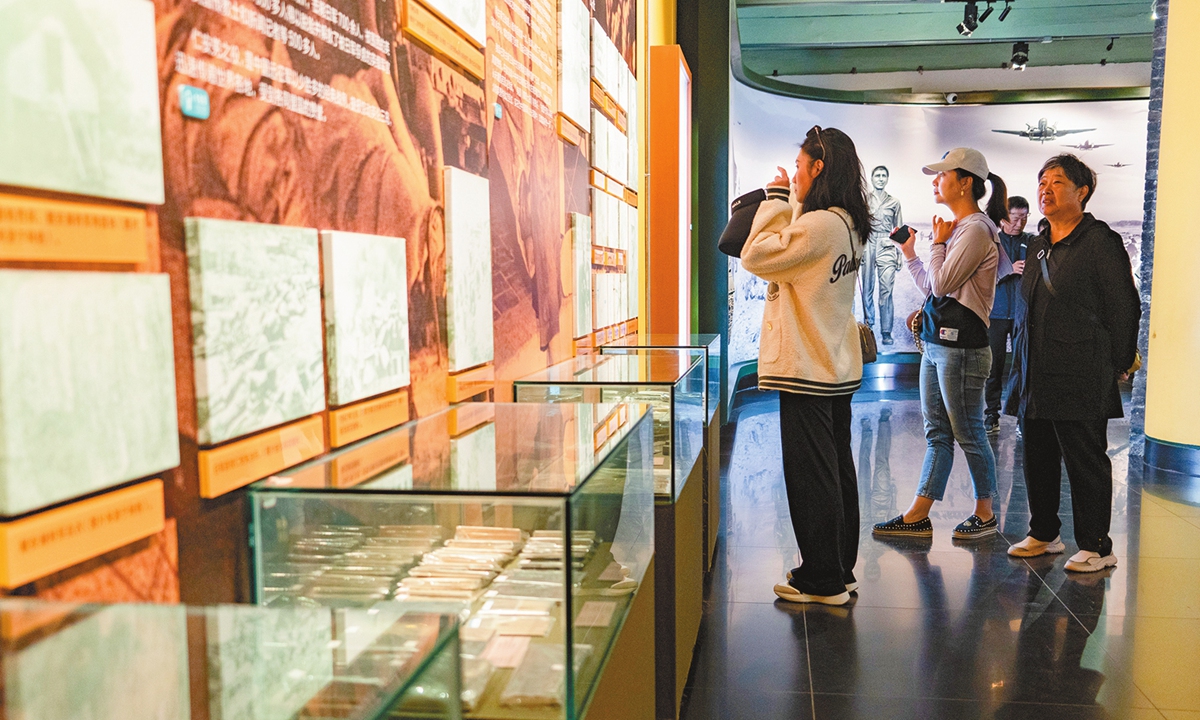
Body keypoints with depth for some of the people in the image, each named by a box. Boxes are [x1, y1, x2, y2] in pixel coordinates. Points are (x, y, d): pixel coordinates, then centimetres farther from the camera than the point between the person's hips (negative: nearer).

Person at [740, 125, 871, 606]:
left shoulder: (817, 225, -19)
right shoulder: (847, 224, 10)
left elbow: (755, 256, -14)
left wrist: (776, 199, -5)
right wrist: (788, 201, 17)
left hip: (807, 370, -10)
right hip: (837, 368, 10)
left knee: (810, 476, 0)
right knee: (837, 471, 15)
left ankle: (821, 581, 11)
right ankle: (840, 572, 27)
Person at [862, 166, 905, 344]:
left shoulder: (894, 202, 15)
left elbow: (899, 230, 16)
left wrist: (899, 255, 9)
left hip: (886, 248, 0)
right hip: (867, 247, 0)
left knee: (886, 291, -7)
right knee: (866, 288, -2)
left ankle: (886, 331, -6)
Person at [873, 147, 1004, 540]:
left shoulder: (976, 230, -13)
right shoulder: (958, 228, 17)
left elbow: (941, 284, -18)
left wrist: (938, 243, -6)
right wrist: (910, 254, 19)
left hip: (961, 346, -10)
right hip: (937, 342, 10)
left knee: (968, 433, 2)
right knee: (937, 432, 11)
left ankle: (985, 514, 18)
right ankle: (918, 515, 15)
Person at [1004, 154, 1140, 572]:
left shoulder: (1100, 241, -7)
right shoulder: (1039, 245, 15)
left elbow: (1124, 307, -6)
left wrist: (1116, 365, -3)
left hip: (1080, 376, -7)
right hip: (1036, 372, 7)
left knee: (1085, 459, 0)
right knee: (1038, 457, 13)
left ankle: (1096, 546, 11)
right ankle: (1043, 534, 27)